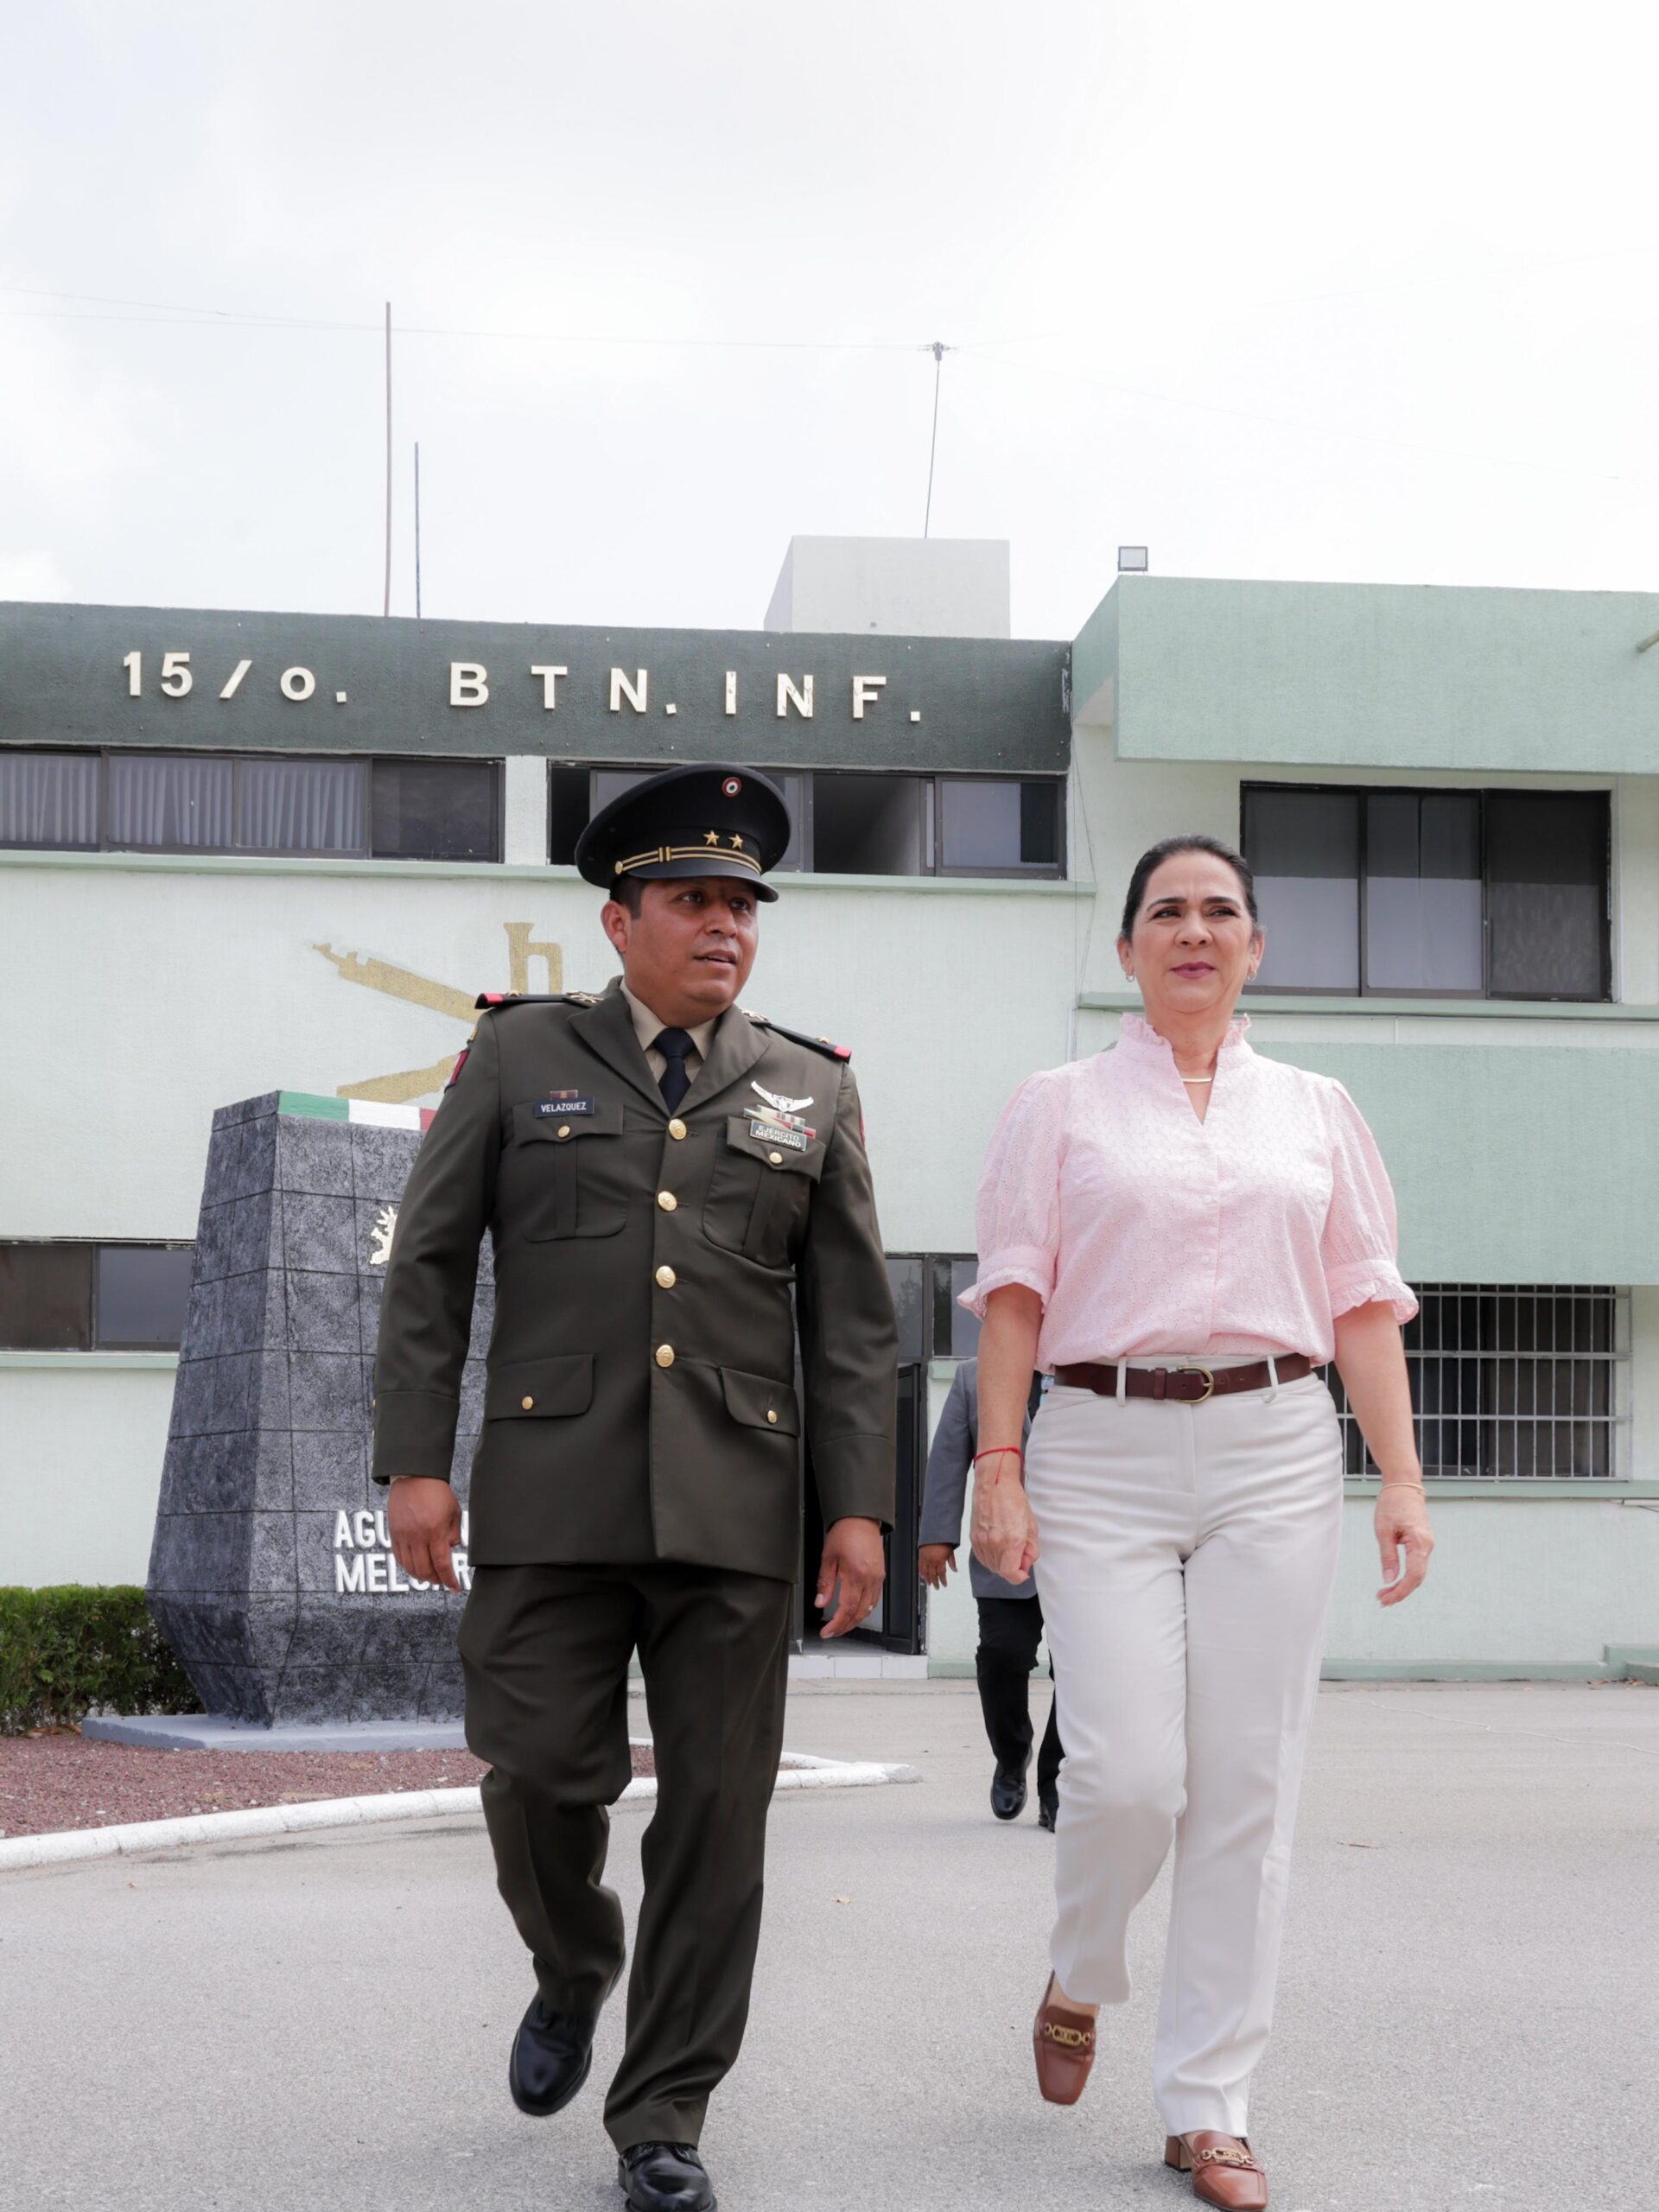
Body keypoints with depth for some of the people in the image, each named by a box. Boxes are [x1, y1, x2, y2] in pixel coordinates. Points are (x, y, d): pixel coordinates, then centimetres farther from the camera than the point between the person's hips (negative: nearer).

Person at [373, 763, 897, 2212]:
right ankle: (573, 1972, 27)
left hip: (737, 1503, 1)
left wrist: (860, 1505, -1)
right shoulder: (520, 1055, 7)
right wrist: (415, 1459, -3)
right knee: (544, 1772, -5)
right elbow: (429, 1268, 5)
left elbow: (852, 1320, 7)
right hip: (551, 1493, -1)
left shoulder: (812, 1090, 11)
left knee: (716, 1809, 0)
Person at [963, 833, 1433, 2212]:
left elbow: (1364, 1306, 10)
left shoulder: (1317, 1112, 14)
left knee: (1246, 1791, -1)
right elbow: (1015, 1296, 4)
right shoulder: (1062, 1107, 9)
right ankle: (1078, 1979, 23)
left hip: (1272, 1452, 2)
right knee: (1127, 1775, -10)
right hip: (1105, 1452, -2)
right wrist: (998, 1470, -6)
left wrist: (1403, 1480, 1)